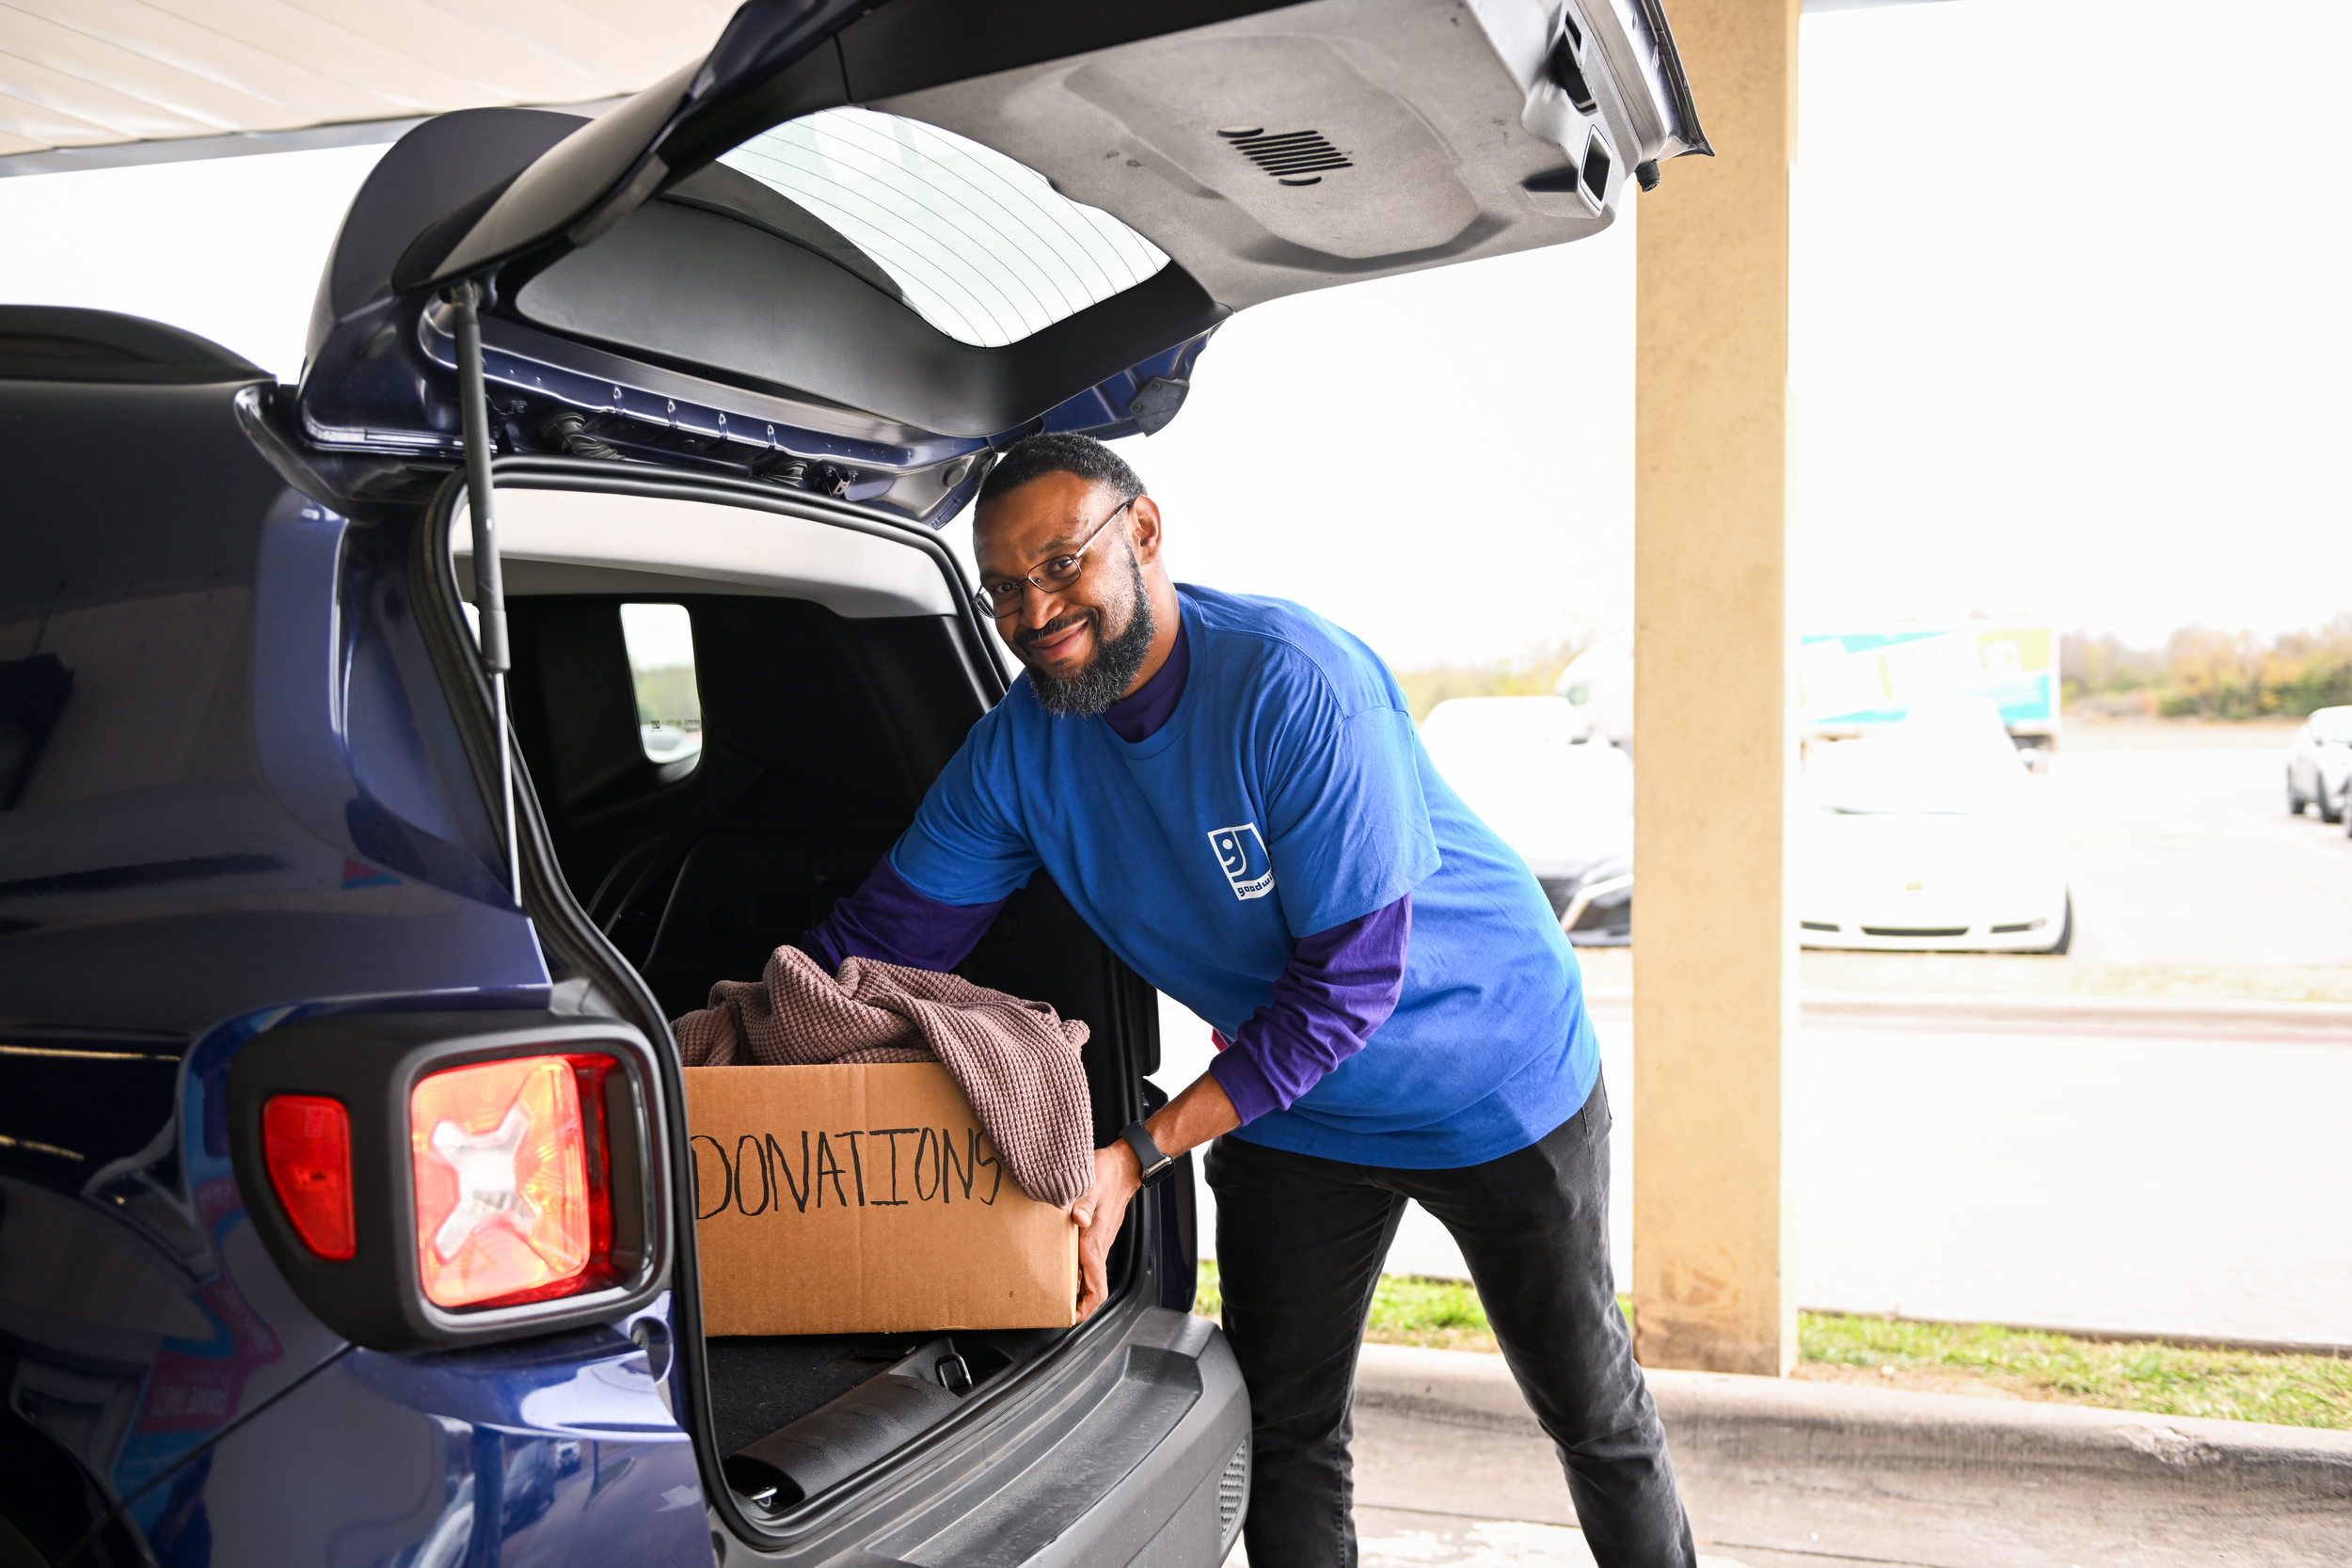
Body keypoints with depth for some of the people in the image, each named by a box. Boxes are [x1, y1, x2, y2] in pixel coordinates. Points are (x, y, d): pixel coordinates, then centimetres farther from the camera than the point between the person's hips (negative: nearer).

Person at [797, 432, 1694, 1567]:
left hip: (1493, 1077, -4)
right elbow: (888, 927, -7)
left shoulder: (1295, 684, -32)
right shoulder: (1020, 747, -12)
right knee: (1282, 1431, 9)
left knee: (1588, 1405, 12)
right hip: (1288, 1107, 5)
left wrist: (1139, 1155, -32)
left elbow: (1349, 979, -31)